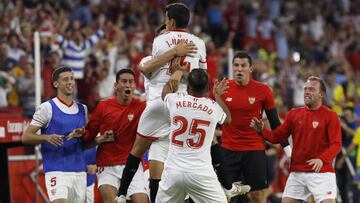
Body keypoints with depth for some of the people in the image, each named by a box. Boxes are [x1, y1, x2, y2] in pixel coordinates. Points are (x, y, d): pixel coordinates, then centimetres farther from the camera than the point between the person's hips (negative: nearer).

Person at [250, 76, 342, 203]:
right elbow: (277, 137, 11)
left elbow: (336, 145, -13)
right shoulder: (294, 114, 9)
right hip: (296, 172, 4)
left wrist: (322, 159, -31)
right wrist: (261, 130, -9)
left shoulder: (330, 116, -4)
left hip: (321, 172, -4)